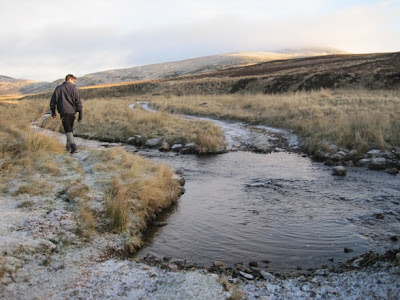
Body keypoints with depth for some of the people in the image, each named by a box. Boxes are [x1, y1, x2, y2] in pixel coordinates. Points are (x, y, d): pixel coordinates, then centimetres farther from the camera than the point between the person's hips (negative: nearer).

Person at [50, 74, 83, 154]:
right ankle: (68, 146, 25)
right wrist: (80, 113, -2)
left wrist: (53, 112, 19)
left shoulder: (58, 88, 5)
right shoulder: (73, 89, -2)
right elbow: (78, 102, -6)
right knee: (70, 129, 17)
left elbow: (53, 101, 8)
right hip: (72, 112, 0)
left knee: (68, 130, -3)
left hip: (63, 113, 0)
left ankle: (73, 146, -20)